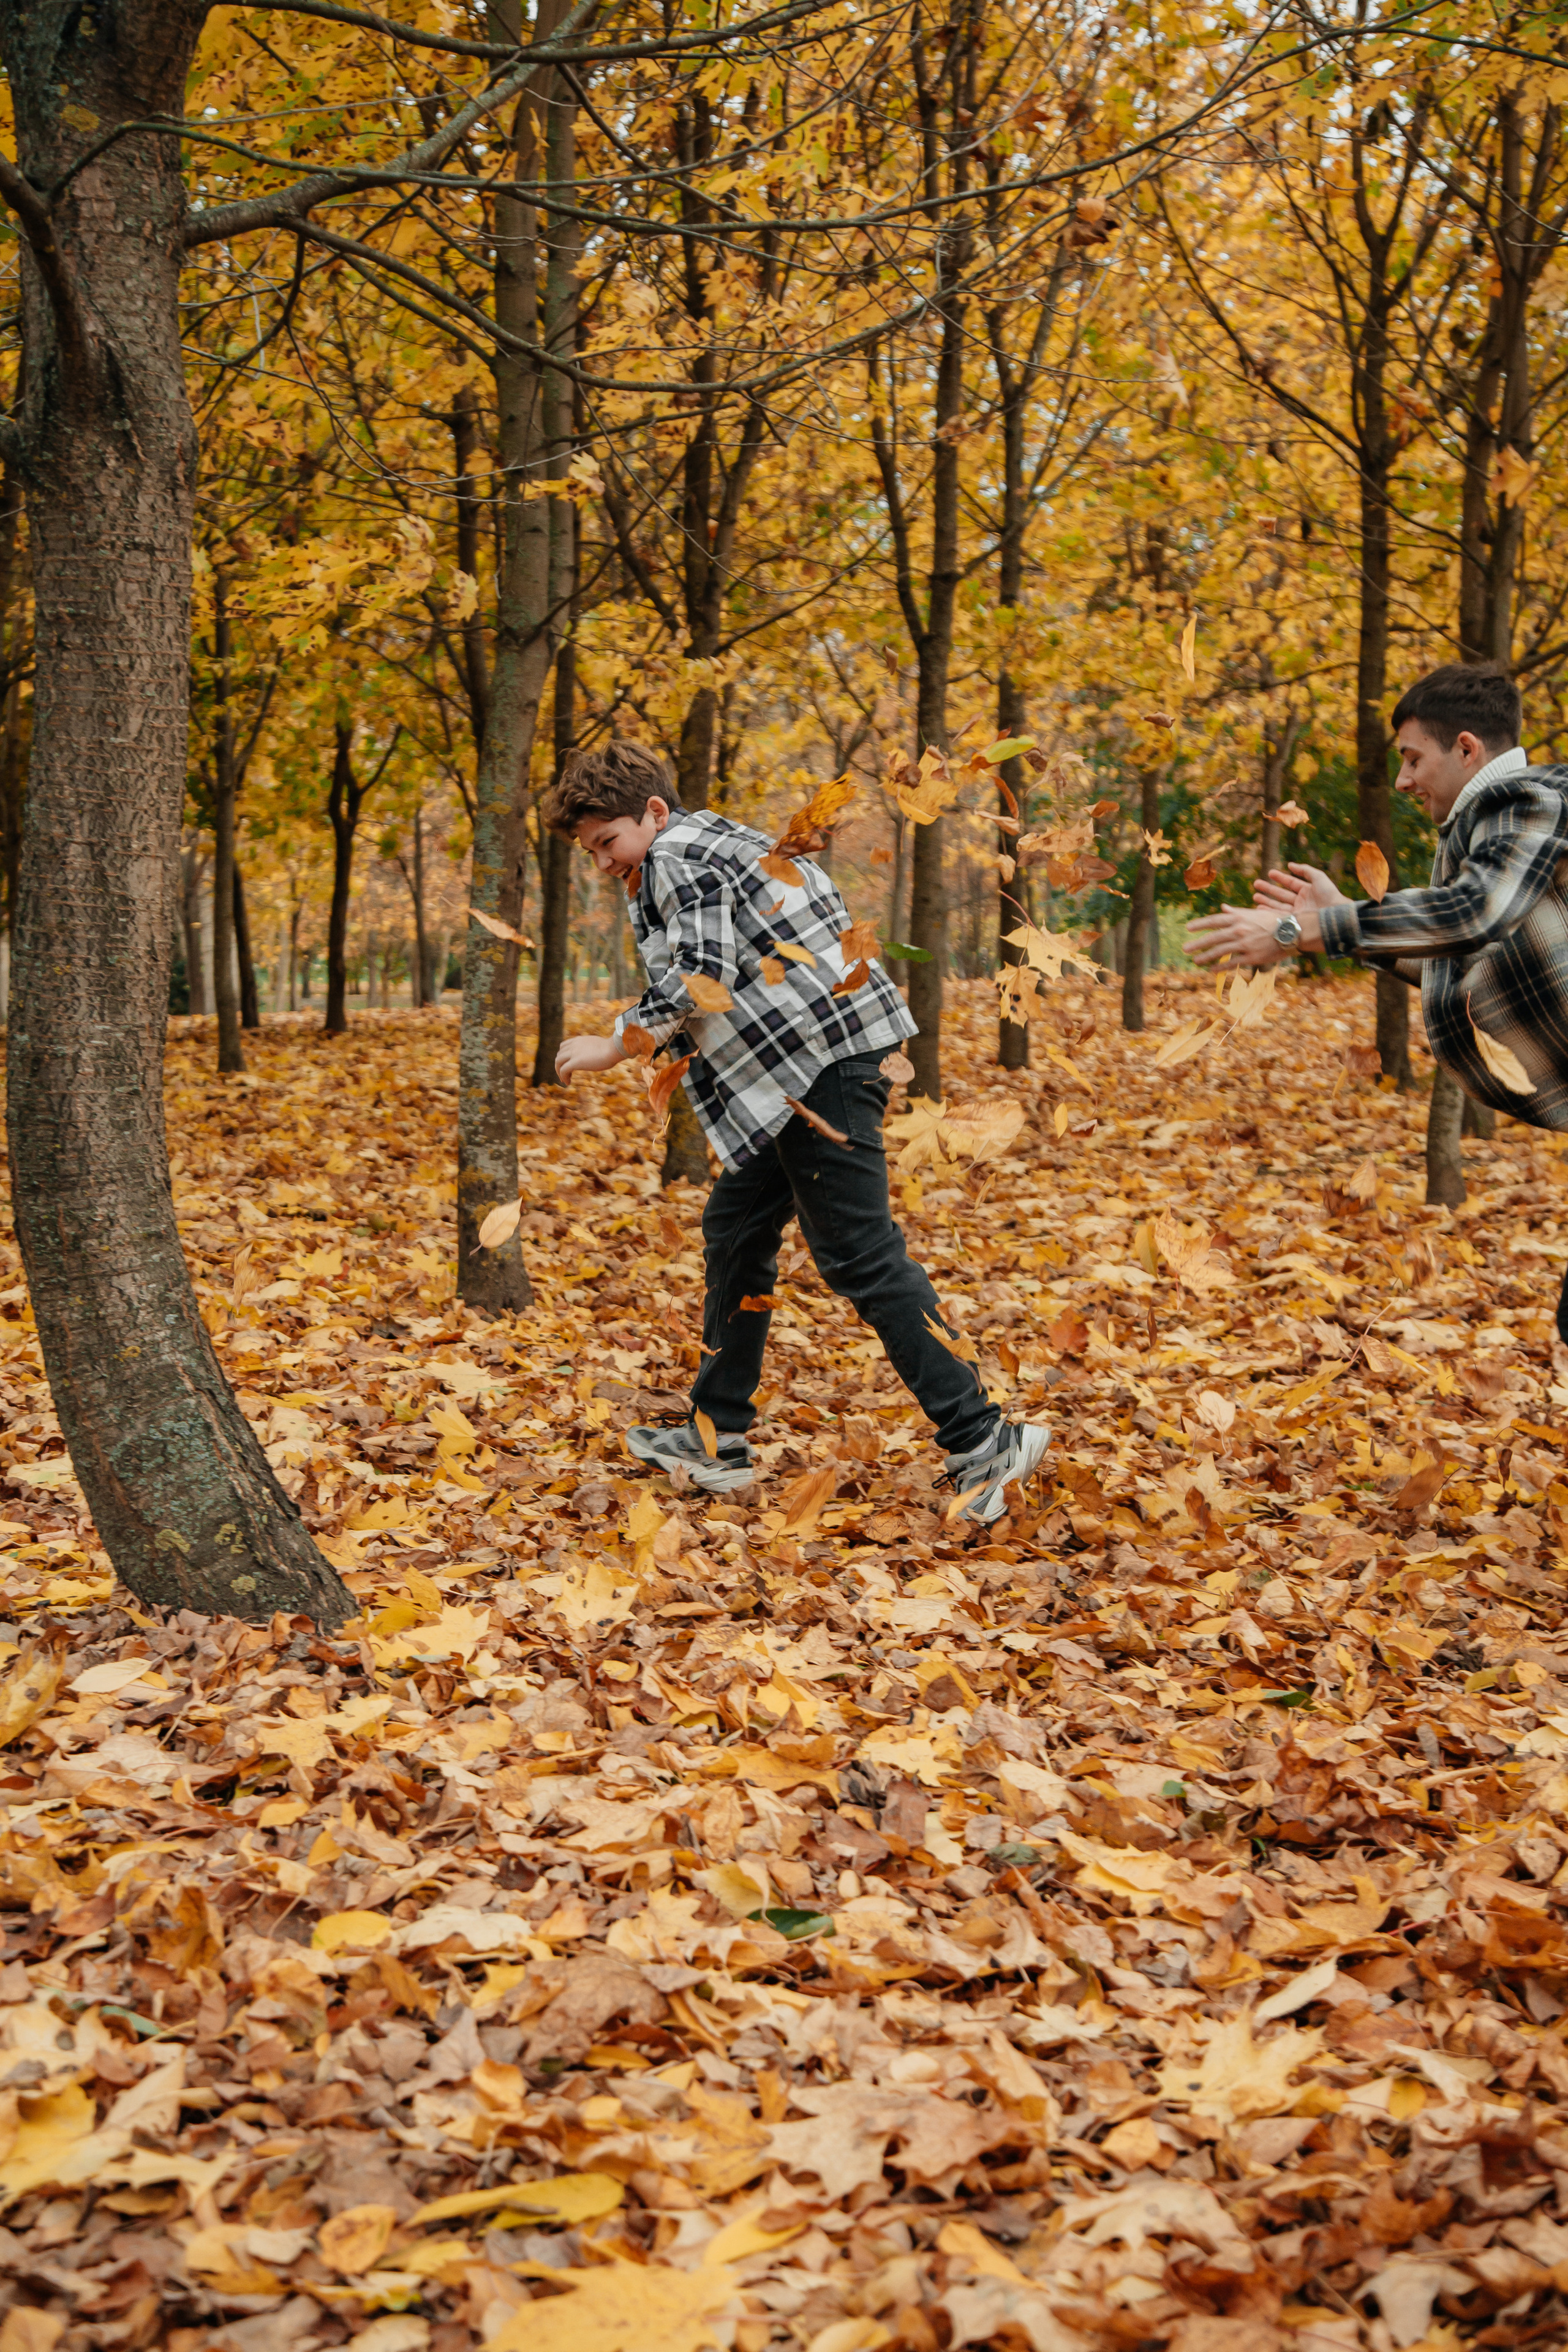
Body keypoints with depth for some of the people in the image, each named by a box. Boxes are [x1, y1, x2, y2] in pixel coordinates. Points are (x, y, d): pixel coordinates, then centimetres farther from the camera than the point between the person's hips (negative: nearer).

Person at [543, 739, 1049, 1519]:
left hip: (823, 1057, -11)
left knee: (859, 1256, -11)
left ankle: (981, 1443, -12)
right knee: (735, 1233, 16)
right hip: (793, 1072, 11)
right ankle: (717, 1442, 22)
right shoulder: (710, 845, 24)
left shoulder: (679, 854, -7)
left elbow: (703, 973, -20)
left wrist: (616, 1044, -12)